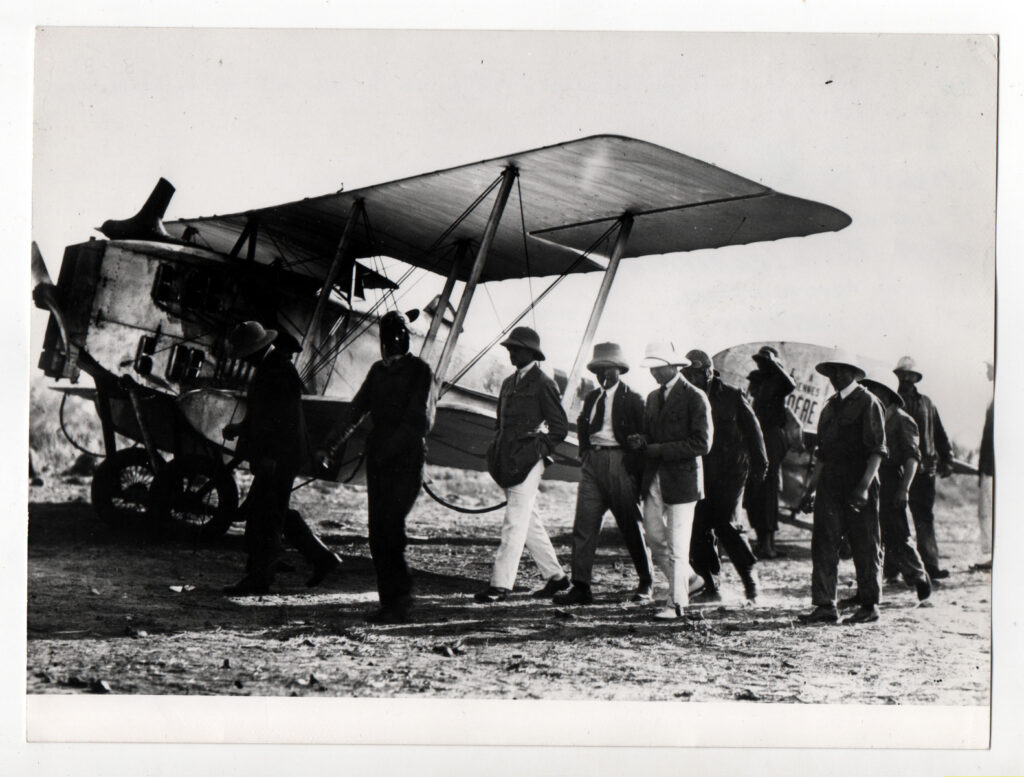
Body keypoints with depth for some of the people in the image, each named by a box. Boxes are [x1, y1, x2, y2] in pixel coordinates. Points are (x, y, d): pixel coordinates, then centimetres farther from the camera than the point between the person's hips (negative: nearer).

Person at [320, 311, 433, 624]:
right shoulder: (378, 370, 18)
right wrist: (333, 442, 8)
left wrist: (390, 447, -22)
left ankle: (399, 601, -9)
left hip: (407, 458, -6)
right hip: (378, 455, 6)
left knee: (391, 524, -15)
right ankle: (391, 601, 5)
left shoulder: (419, 370, -1)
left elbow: (417, 418, -11)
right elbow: (357, 409, 19)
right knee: (377, 530, 1)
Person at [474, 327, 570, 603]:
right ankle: (555, 576, 22)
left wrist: (539, 450, -9)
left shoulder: (543, 385, -5)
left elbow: (560, 426, -5)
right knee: (528, 522, 12)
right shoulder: (509, 383, 18)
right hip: (507, 462, 8)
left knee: (515, 523, -9)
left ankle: (500, 585, -10)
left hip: (528, 462, -8)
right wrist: (498, 451, 13)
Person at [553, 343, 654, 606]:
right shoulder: (591, 398, 14)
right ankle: (581, 587, -4)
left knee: (632, 528, 5)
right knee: (583, 525, -4)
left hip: (620, 463, -5)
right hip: (593, 463, 5)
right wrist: (585, 450, 9)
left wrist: (636, 467, -10)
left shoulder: (632, 399, -3)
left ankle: (646, 584, 21)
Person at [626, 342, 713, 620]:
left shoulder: (694, 397, -9)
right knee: (655, 538, 8)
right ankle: (688, 580, 28)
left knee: (677, 545, -4)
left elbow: (702, 443, -14)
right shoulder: (653, 397, 15)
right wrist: (641, 442, -3)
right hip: (654, 479, 7)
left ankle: (676, 603, 6)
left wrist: (658, 449, -17)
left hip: (681, 479, -7)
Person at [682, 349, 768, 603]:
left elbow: (751, 428, 3)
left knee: (723, 524, -12)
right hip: (700, 474, 4)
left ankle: (750, 576, 7)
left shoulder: (731, 396, -2)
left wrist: (758, 463, 1)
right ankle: (711, 586, 10)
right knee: (698, 527, -1)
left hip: (729, 471, -4)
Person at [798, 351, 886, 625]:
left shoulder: (868, 403, -3)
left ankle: (870, 606, 11)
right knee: (823, 543, 0)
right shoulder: (830, 407, 16)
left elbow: (877, 450, -9)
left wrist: (864, 486, -19)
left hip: (859, 482, -6)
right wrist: (811, 488, 14)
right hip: (831, 483, 6)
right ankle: (825, 605, 2)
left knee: (866, 547, 1)